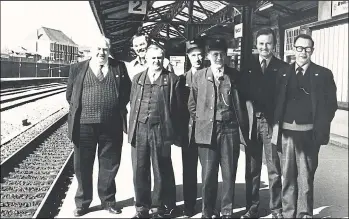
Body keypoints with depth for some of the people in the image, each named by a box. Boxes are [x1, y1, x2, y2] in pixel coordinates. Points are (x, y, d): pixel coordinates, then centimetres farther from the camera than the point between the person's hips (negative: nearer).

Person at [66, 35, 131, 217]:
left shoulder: (119, 67, 8)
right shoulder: (78, 68, 7)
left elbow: (127, 91, 11)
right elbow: (70, 94, 11)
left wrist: (118, 108, 2)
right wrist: (80, 111, 5)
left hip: (111, 125, 0)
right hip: (84, 125, 0)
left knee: (109, 166, 10)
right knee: (83, 166, 9)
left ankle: (108, 200, 26)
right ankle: (82, 203, 24)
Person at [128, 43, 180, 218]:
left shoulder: (172, 79, 3)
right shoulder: (137, 78, 14)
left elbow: (176, 107, 1)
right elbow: (132, 105, 14)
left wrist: (174, 133, -3)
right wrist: (132, 130, 8)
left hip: (161, 130, -3)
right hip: (140, 129, 3)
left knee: (161, 171, 5)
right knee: (139, 171, 7)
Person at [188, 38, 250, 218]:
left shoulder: (234, 75, 4)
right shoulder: (199, 76, 4)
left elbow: (241, 104, 5)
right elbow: (192, 103, 14)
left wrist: (245, 131, 2)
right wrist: (199, 121, 7)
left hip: (230, 129, 0)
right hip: (207, 130, 0)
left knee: (229, 174, 6)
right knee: (208, 174, 4)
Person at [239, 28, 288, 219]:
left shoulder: (283, 67, 1)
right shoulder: (247, 65, 6)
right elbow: (241, 92, 5)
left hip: (273, 123, -2)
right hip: (251, 122, 2)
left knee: (275, 170, 5)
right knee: (251, 169, 10)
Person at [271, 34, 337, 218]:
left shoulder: (323, 74, 3)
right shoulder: (284, 73, 9)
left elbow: (330, 104, 0)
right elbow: (277, 103, 6)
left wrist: (320, 128, -10)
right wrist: (276, 125, -4)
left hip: (309, 133, -2)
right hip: (287, 132, 2)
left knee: (306, 178, 6)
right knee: (287, 176, 11)